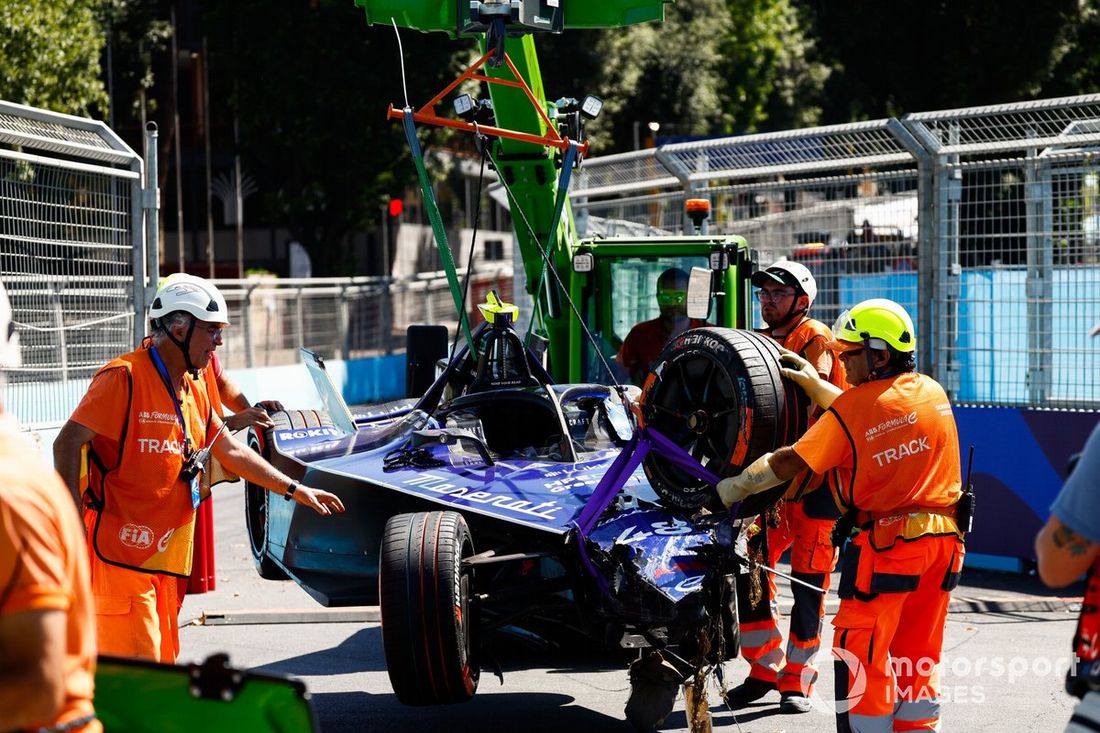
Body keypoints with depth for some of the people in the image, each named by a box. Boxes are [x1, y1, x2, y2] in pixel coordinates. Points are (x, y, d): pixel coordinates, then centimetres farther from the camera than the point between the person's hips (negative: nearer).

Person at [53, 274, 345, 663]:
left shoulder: (194, 390, 17)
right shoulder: (124, 378, -11)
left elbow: (231, 451, 28)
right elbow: (67, 443, -17)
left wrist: (294, 489, 28)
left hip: (166, 556, 9)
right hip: (120, 552, -9)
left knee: (161, 662, 10)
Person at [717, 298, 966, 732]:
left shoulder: (852, 407, -10)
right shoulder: (932, 392, 8)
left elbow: (790, 463, -7)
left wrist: (736, 486, 4)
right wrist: (813, 383, 27)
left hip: (888, 542, -6)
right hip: (943, 541, 6)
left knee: (859, 654, 3)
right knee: (916, 657, 15)